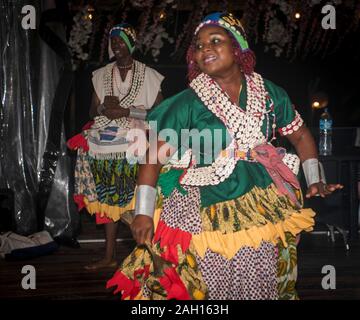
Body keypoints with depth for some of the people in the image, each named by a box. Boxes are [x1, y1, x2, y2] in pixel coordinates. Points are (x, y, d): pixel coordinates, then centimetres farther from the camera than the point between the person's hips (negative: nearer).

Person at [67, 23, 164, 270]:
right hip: (105, 145, 4)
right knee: (108, 200, 4)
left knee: (136, 200, -10)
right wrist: (105, 108, -6)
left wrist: (126, 111, -11)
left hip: (134, 146, -3)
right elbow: (93, 110, 17)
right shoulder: (101, 75, 16)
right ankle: (110, 256, 14)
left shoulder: (148, 74, 5)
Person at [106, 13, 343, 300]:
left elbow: (300, 136, 15)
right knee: (214, 289, 3)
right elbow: (154, 157, -7)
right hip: (206, 217, -3)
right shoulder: (188, 103, -6)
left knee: (262, 289, 10)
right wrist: (143, 213, -11)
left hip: (262, 211, 3)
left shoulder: (269, 93, 3)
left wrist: (315, 180, 5)